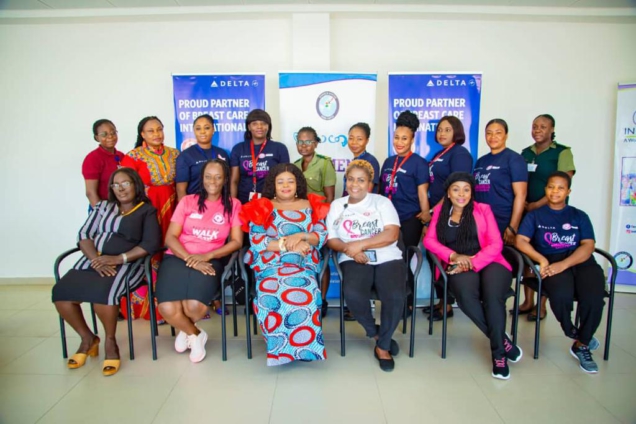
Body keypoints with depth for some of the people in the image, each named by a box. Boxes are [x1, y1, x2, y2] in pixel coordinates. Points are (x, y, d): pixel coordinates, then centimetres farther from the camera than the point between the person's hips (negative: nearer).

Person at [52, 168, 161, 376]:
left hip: (125, 264, -5)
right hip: (93, 260, 5)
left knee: (102, 292, -34)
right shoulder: (102, 206, 21)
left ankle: (110, 342, -7)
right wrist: (96, 260, -10)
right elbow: (84, 235, 10)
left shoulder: (147, 210, 8)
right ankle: (87, 338, 5)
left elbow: (152, 243, -5)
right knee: (60, 292, -20)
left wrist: (119, 258, -16)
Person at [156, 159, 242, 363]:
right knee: (168, 309, -25)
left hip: (210, 260, -1)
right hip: (178, 257, 1)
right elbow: (170, 237, 4)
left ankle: (186, 331, 11)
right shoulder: (187, 201, 11)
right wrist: (190, 258, -13)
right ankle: (196, 335, 9)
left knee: (196, 307, -29)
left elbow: (236, 241, 2)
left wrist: (206, 256, -12)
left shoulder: (233, 205, 9)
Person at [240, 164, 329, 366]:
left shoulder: (310, 206, 19)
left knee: (304, 291, -32)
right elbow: (255, 241, -1)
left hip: (304, 264, 1)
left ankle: (283, 346, -14)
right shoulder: (261, 207, 13)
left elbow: (322, 235, 8)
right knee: (273, 292, -33)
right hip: (270, 265, -1)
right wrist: (285, 244, -10)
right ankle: (282, 346, -14)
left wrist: (300, 237, -10)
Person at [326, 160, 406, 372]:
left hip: (387, 258, 0)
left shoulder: (382, 202, 6)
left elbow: (392, 234, -8)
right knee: (353, 294, -31)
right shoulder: (336, 205, 13)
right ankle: (376, 333, 2)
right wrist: (348, 249, -15)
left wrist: (359, 244, -16)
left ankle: (382, 346, 0)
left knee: (396, 297, -28)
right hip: (354, 261, 1)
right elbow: (331, 239, 6)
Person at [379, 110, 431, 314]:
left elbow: (422, 193, -8)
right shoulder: (388, 162, 11)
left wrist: (426, 217, -10)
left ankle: (408, 303, 16)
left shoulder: (418, 162, -6)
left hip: (410, 220, -6)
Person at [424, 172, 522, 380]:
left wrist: (473, 263, -13)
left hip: (488, 263, 0)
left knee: (493, 296, -33)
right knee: (466, 295, -34)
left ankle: (498, 353, -15)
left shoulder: (483, 209, 11)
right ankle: (503, 341, -17)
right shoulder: (440, 211, 16)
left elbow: (495, 244, 2)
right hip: (459, 268, 0)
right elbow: (429, 240, 5)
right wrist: (454, 256, -12)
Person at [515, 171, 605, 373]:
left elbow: (588, 246, 4)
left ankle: (581, 345, 2)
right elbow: (521, 241, 2)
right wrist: (542, 260, -16)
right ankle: (572, 332, 3)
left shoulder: (580, 216, 19)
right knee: (561, 294, -34)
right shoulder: (535, 215, 17)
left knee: (594, 299, -29)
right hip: (551, 262, -1)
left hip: (581, 262, 2)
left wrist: (563, 264, -14)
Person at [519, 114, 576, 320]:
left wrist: (536, 205, -14)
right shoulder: (526, 153, 10)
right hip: (526, 212, 4)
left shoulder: (562, 152, -4)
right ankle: (528, 301, 17)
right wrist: (523, 203, -5)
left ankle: (542, 306, 12)